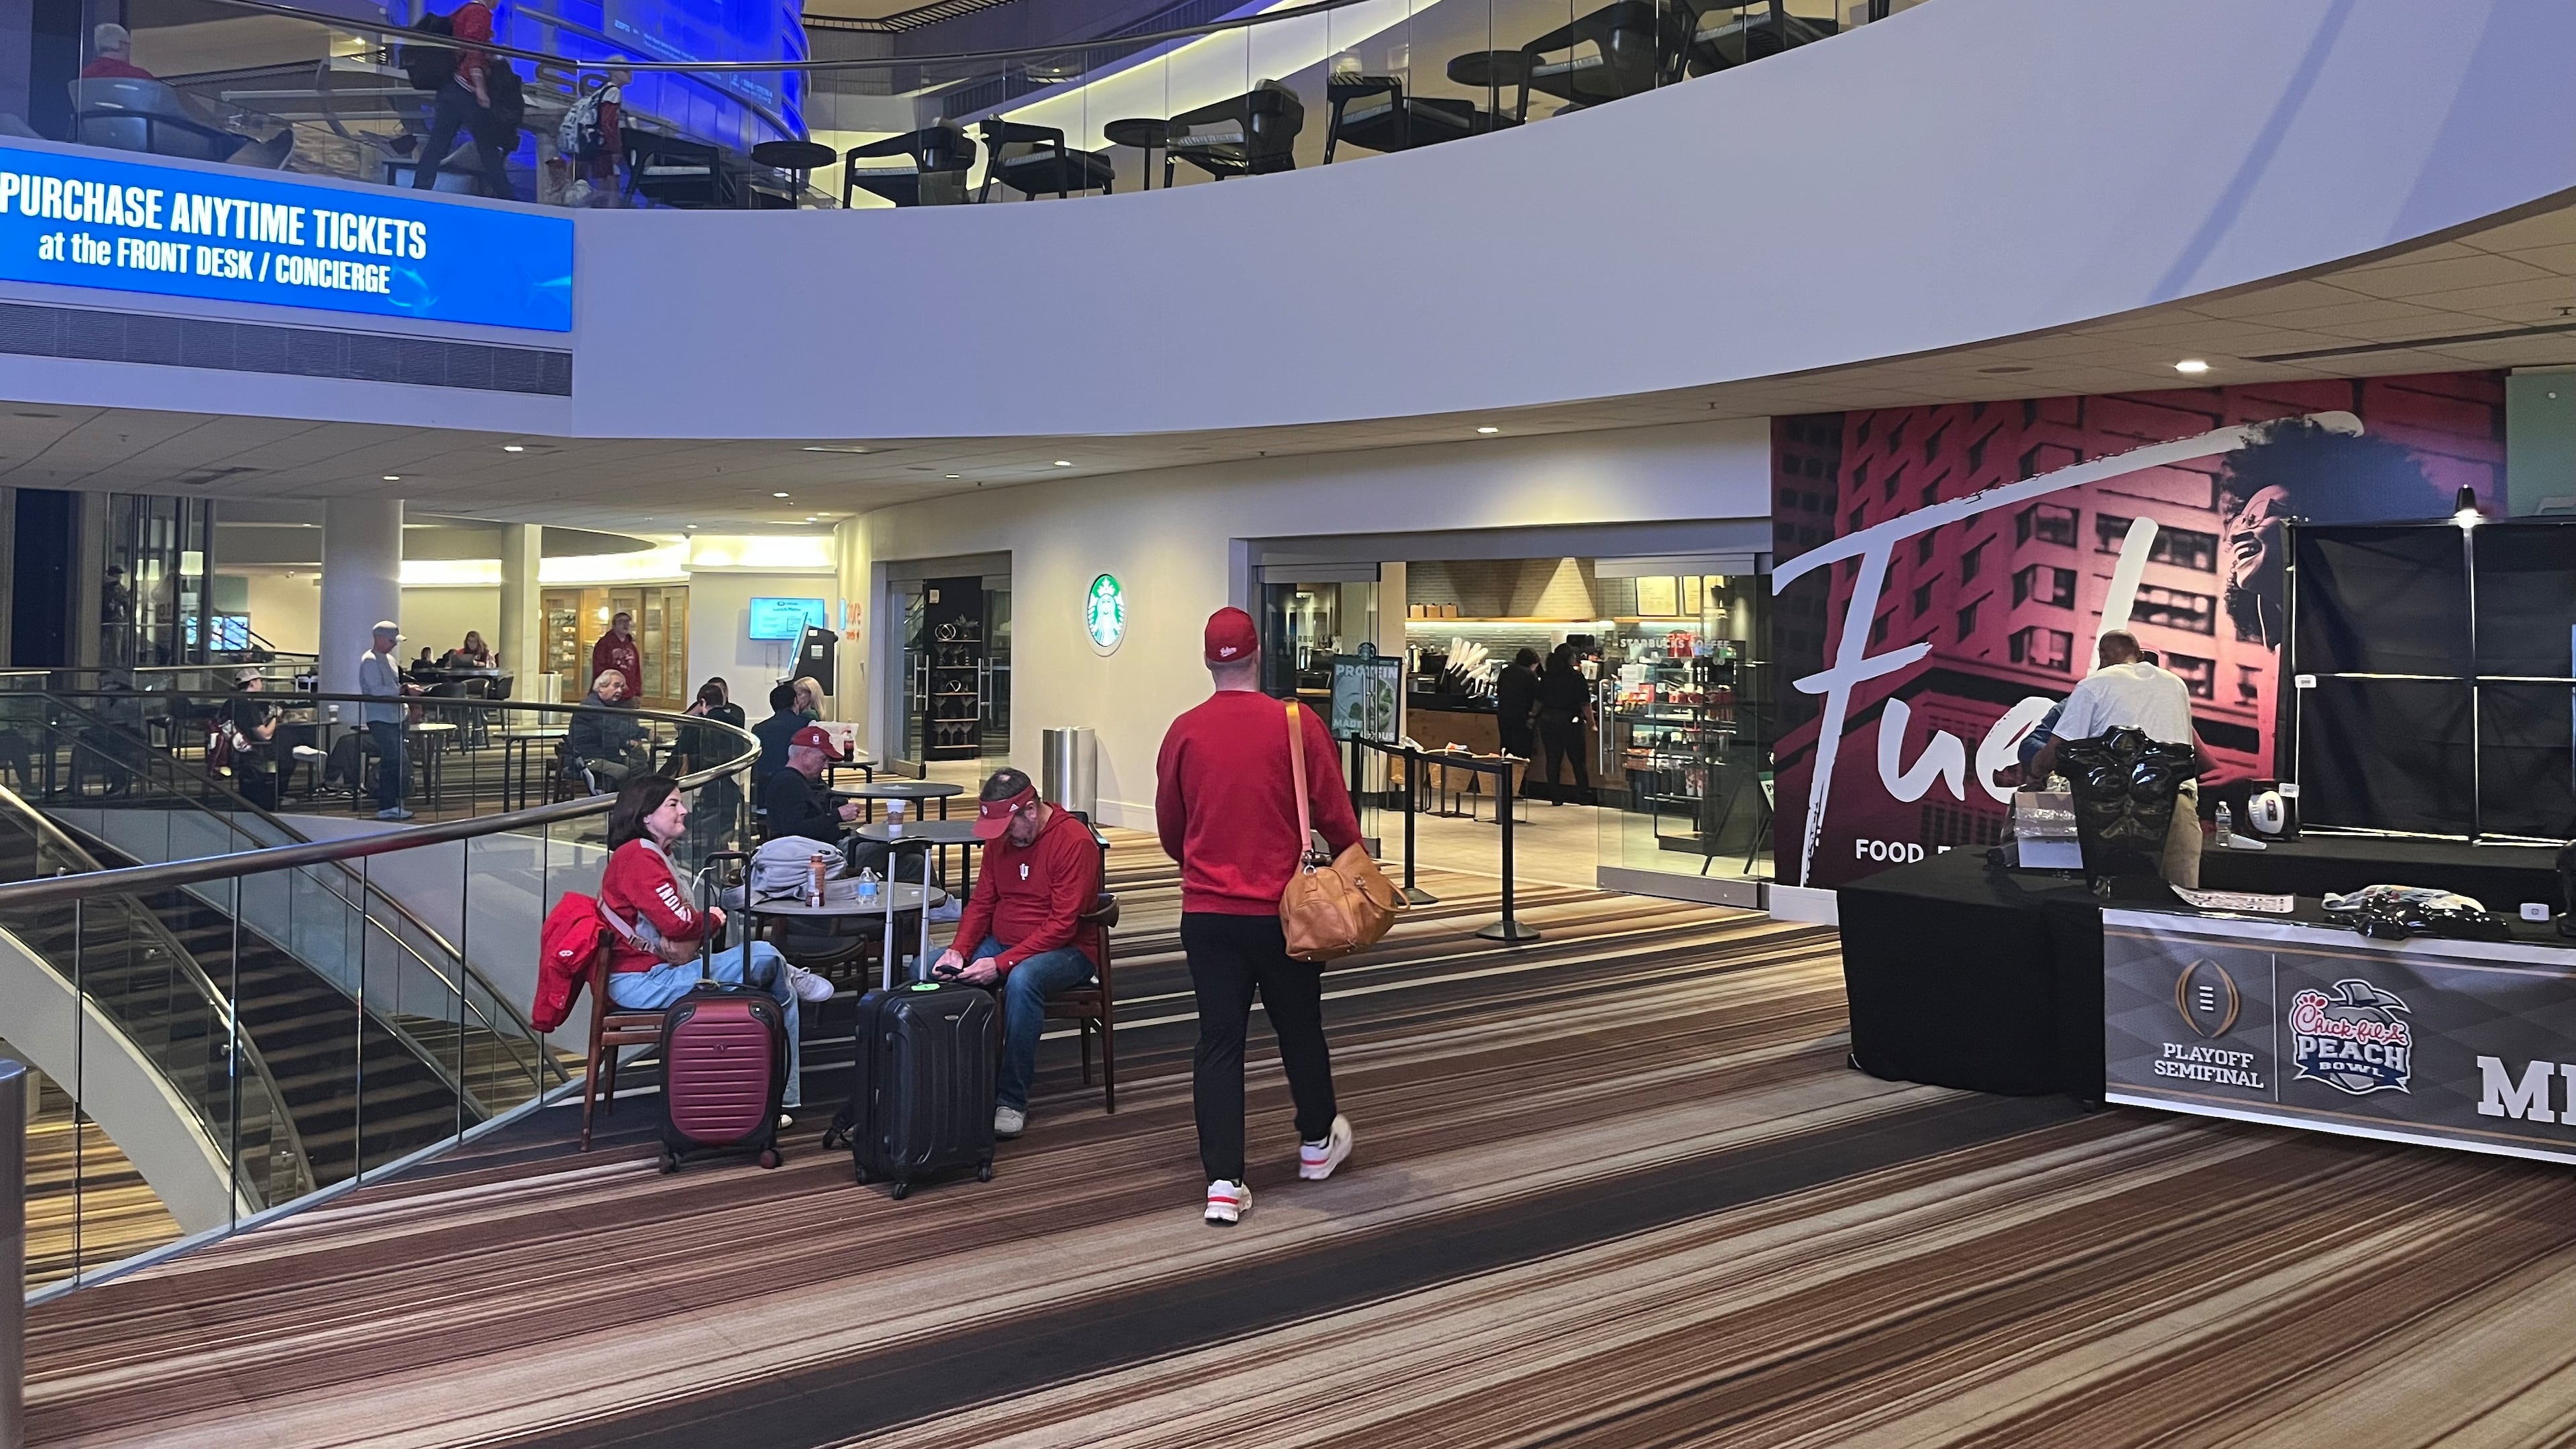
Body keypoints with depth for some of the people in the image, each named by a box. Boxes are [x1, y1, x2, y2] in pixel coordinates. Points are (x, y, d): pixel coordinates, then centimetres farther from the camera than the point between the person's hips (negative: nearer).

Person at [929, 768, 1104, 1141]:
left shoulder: (1074, 841, -17)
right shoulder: (999, 839, 6)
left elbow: (1062, 925, -21)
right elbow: (982, 901, 10)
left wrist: (1001, 964, -27)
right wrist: (958, 949, -10)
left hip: (1065, 950, -7)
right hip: (1001, 943, 7)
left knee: (1022, 979, -39)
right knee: (931, 969, -16)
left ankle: (1012, 1100, -27)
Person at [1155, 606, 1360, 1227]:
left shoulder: (1184, 732, -2)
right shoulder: (1297, 724, -9)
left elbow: (1169, 828, 8)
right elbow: (1335, 815, -6)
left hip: (1206, 912, 1)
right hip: (1281, 909, -1)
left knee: (1219, 1042, 5)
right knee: (1299, 1029, 17)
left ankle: (1224, 1182, 2)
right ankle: (1316, 1145, 36)